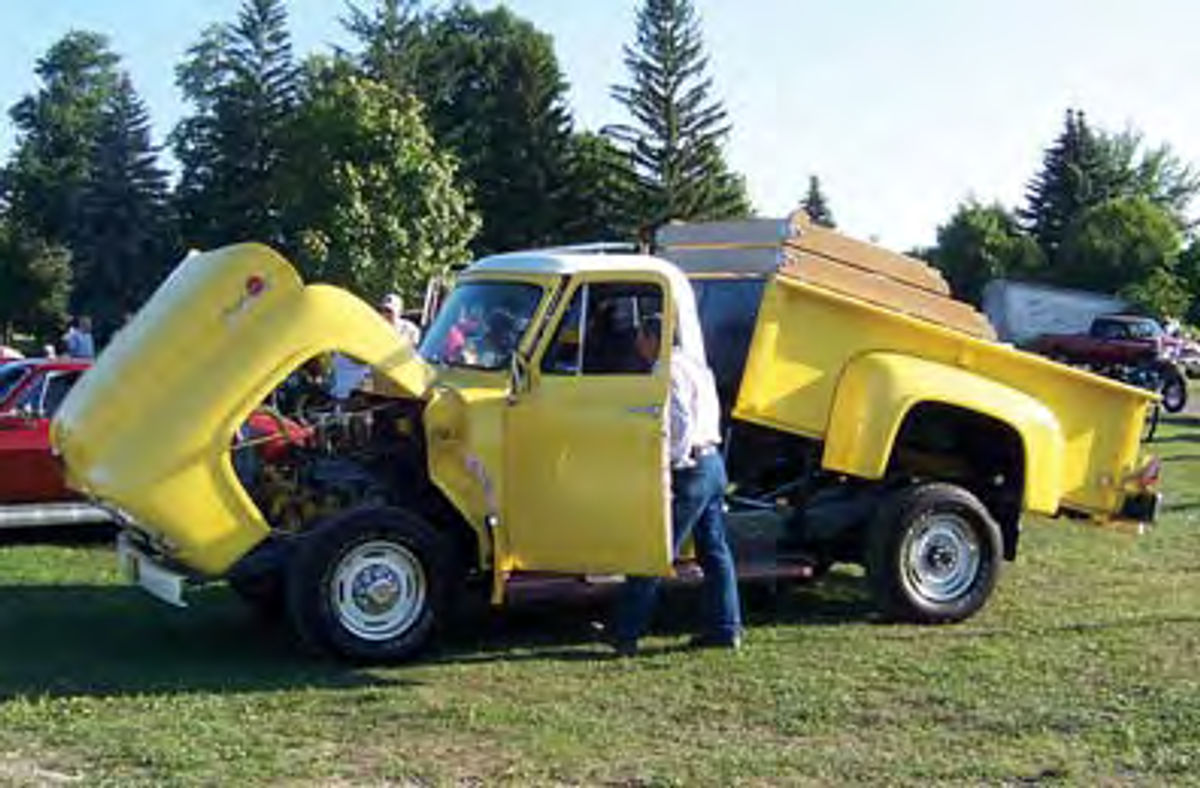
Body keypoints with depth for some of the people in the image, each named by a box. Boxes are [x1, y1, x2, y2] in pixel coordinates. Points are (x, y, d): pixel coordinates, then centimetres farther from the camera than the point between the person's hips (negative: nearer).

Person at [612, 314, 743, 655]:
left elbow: (682, 422, -23)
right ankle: (725, 627, 16)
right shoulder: (695, 363, 16)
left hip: (691, 469, -10)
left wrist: (674, 465, -18)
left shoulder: (671, 370, -13)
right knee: (714, 550, 13)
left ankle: (625, 634, -3)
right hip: (713, 462, 10)